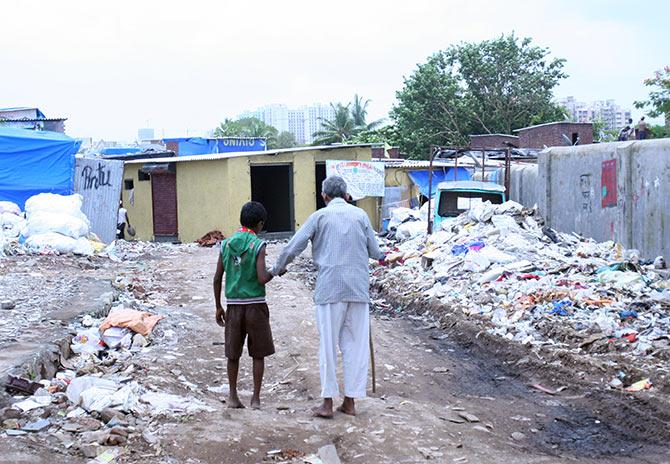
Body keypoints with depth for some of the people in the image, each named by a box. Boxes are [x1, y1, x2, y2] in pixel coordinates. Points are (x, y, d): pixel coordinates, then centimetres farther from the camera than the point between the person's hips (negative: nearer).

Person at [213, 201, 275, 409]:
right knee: (258, 353, 8)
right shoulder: (258, 245, -9)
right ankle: (256, 398, 8)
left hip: (233, 305, 4)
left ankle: (233, 396, 18)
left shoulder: (226, 244, 5)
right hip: (255, 305, -4)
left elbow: (217, 279, 5)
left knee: (233, 353, 13)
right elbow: (262, 279, -18)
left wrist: (218, 307, 14)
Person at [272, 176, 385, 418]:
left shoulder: (320, 216, -1)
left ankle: (328, 402, 6)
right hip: (359, 288, 2)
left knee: (328, 344, 4)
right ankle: (350, 401, 12)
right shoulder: (360, 215, 6)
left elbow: (293, 247, 0)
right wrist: (382, 256, 34)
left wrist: (278, 269, 17)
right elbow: (375, 251, 10)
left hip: (330, 288, -2)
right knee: (356, 344, 8)